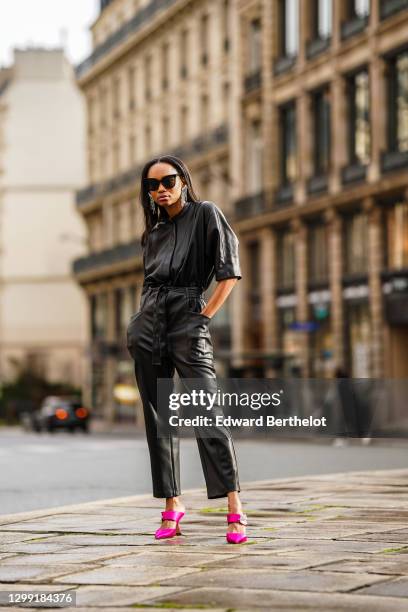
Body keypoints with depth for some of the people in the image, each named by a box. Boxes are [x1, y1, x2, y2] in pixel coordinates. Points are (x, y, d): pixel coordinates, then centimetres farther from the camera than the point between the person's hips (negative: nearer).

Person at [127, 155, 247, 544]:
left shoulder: (206, 215, 1)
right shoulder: (153, 231, 17)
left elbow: (229, 272, -5)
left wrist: (205, 316, -9)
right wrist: (144, 318, 11)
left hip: (187, 322, -6)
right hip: (148, 323, 6)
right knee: (158, 417, 4)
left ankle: (234, 507, -18)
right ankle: (172, 504, 9)